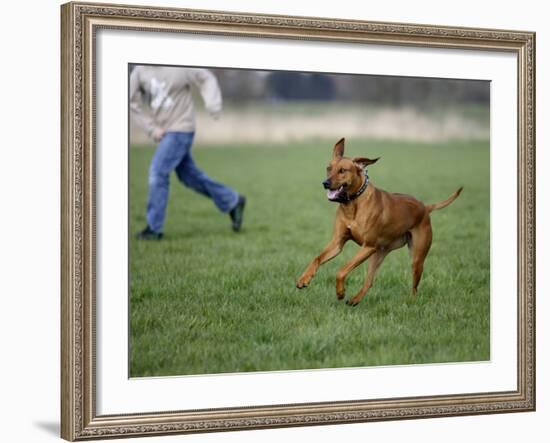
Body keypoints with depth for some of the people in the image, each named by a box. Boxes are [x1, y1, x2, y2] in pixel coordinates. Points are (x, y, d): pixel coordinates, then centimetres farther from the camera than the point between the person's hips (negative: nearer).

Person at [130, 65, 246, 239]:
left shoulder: (179, 68, -13)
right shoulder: (139, 71, 1)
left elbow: (206, 79, -4)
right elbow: (133, 102, 6)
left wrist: (212, 104, -21)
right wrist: (151, 128, -2)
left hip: (180, 130, -7)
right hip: (163, 131, 7)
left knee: (158, 173, -14)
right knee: (189, 175, 14)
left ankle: (154, 228, -5)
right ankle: (232, 202, 29)